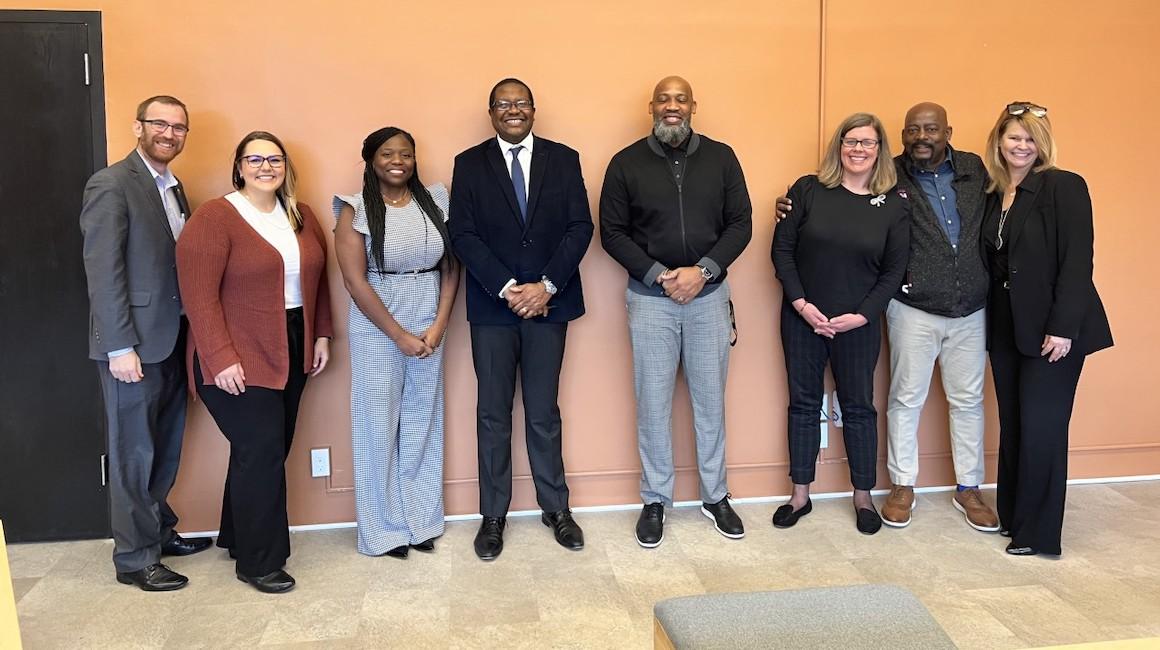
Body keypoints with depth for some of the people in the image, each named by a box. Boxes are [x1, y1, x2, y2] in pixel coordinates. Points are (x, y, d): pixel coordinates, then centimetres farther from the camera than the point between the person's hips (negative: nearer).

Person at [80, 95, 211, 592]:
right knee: (134, 453, 3)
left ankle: (159, 531, 33)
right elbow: (101, 270, -16)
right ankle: (135, 559, 15)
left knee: (166, 447, 17)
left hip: (172, 339, 8)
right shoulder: (111, 185, -11)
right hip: (134, 344, -8)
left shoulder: (172, 187, 14)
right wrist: (120, 346, -20)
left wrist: (189, 334, 8)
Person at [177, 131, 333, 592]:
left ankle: (238, 536, 32)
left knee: (269, 449, 13)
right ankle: (258, 562, 10)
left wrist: (321, 334, 9)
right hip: (239, 359, -7)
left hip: (291, 353, 7)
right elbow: (199, 295, -16)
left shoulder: (301, 216, 10)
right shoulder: (214, 218, -11)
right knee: (261, 452, -6)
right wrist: (221, 359, -20)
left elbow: (316, 278, 16)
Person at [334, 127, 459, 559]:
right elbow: (356, 282, -10)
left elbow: (451, 267, 4)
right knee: (378, 425, 5)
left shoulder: (434, 200, 4)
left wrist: (438, 325, -6)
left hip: (428, 327, 3)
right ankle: (384, 529, 18)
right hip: (377, 331, -3)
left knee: (423, 423, 10)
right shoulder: (356, 210, -5)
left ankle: (421, 521, 24)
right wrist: (399, 335, -11)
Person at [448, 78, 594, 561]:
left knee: (544, 413, 9)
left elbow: (580, 227, -2)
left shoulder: (563, 159, 5)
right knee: (493, 415, 8)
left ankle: (556, 508, 24)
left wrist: (545, 286, -13)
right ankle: (493, 515, 20)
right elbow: (463, 234, -5)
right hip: (492, 306, 0)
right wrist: (507, 289, -14)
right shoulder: (470, 164, 3)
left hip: (548, 303, 0)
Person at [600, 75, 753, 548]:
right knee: (653, 403, 5)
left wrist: (703, 270, -11)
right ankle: (655, 501, 19)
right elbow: (612, 232, -1)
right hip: (650, 298, -1)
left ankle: (715, 496, 25)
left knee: (711, 400, 9)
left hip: (709, 295, 1)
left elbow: (740, 224, 2)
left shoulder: (721, 158, 3)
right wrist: (658, 275, -11)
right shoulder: (627, 163, 0)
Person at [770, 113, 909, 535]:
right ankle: (800, 495, 22)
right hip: (802, 318, 1)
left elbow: (894, 270, -1)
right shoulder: (808, 190, -3)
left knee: (858, 406, 9)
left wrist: (861, 315, -11)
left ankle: (863, 497, 25)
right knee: (803, 403, 9)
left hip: (858, 323, 0)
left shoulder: (895, 204, -1)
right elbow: (782, 249, -3)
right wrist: (801, 303, -12)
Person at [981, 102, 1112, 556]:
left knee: (1041, 428, -2)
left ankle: (1038, 532, 10)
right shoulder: (992, 193, 9)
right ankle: (1010, 514, 25)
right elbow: (992, 262, 10)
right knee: (1011, 424, 11)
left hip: (1052, 327, -6)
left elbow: (1077, 260, -14)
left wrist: (1063, 327, -19)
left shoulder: (1064, 187, -8)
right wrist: (989, 321, 0)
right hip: (1006, 327, 6)